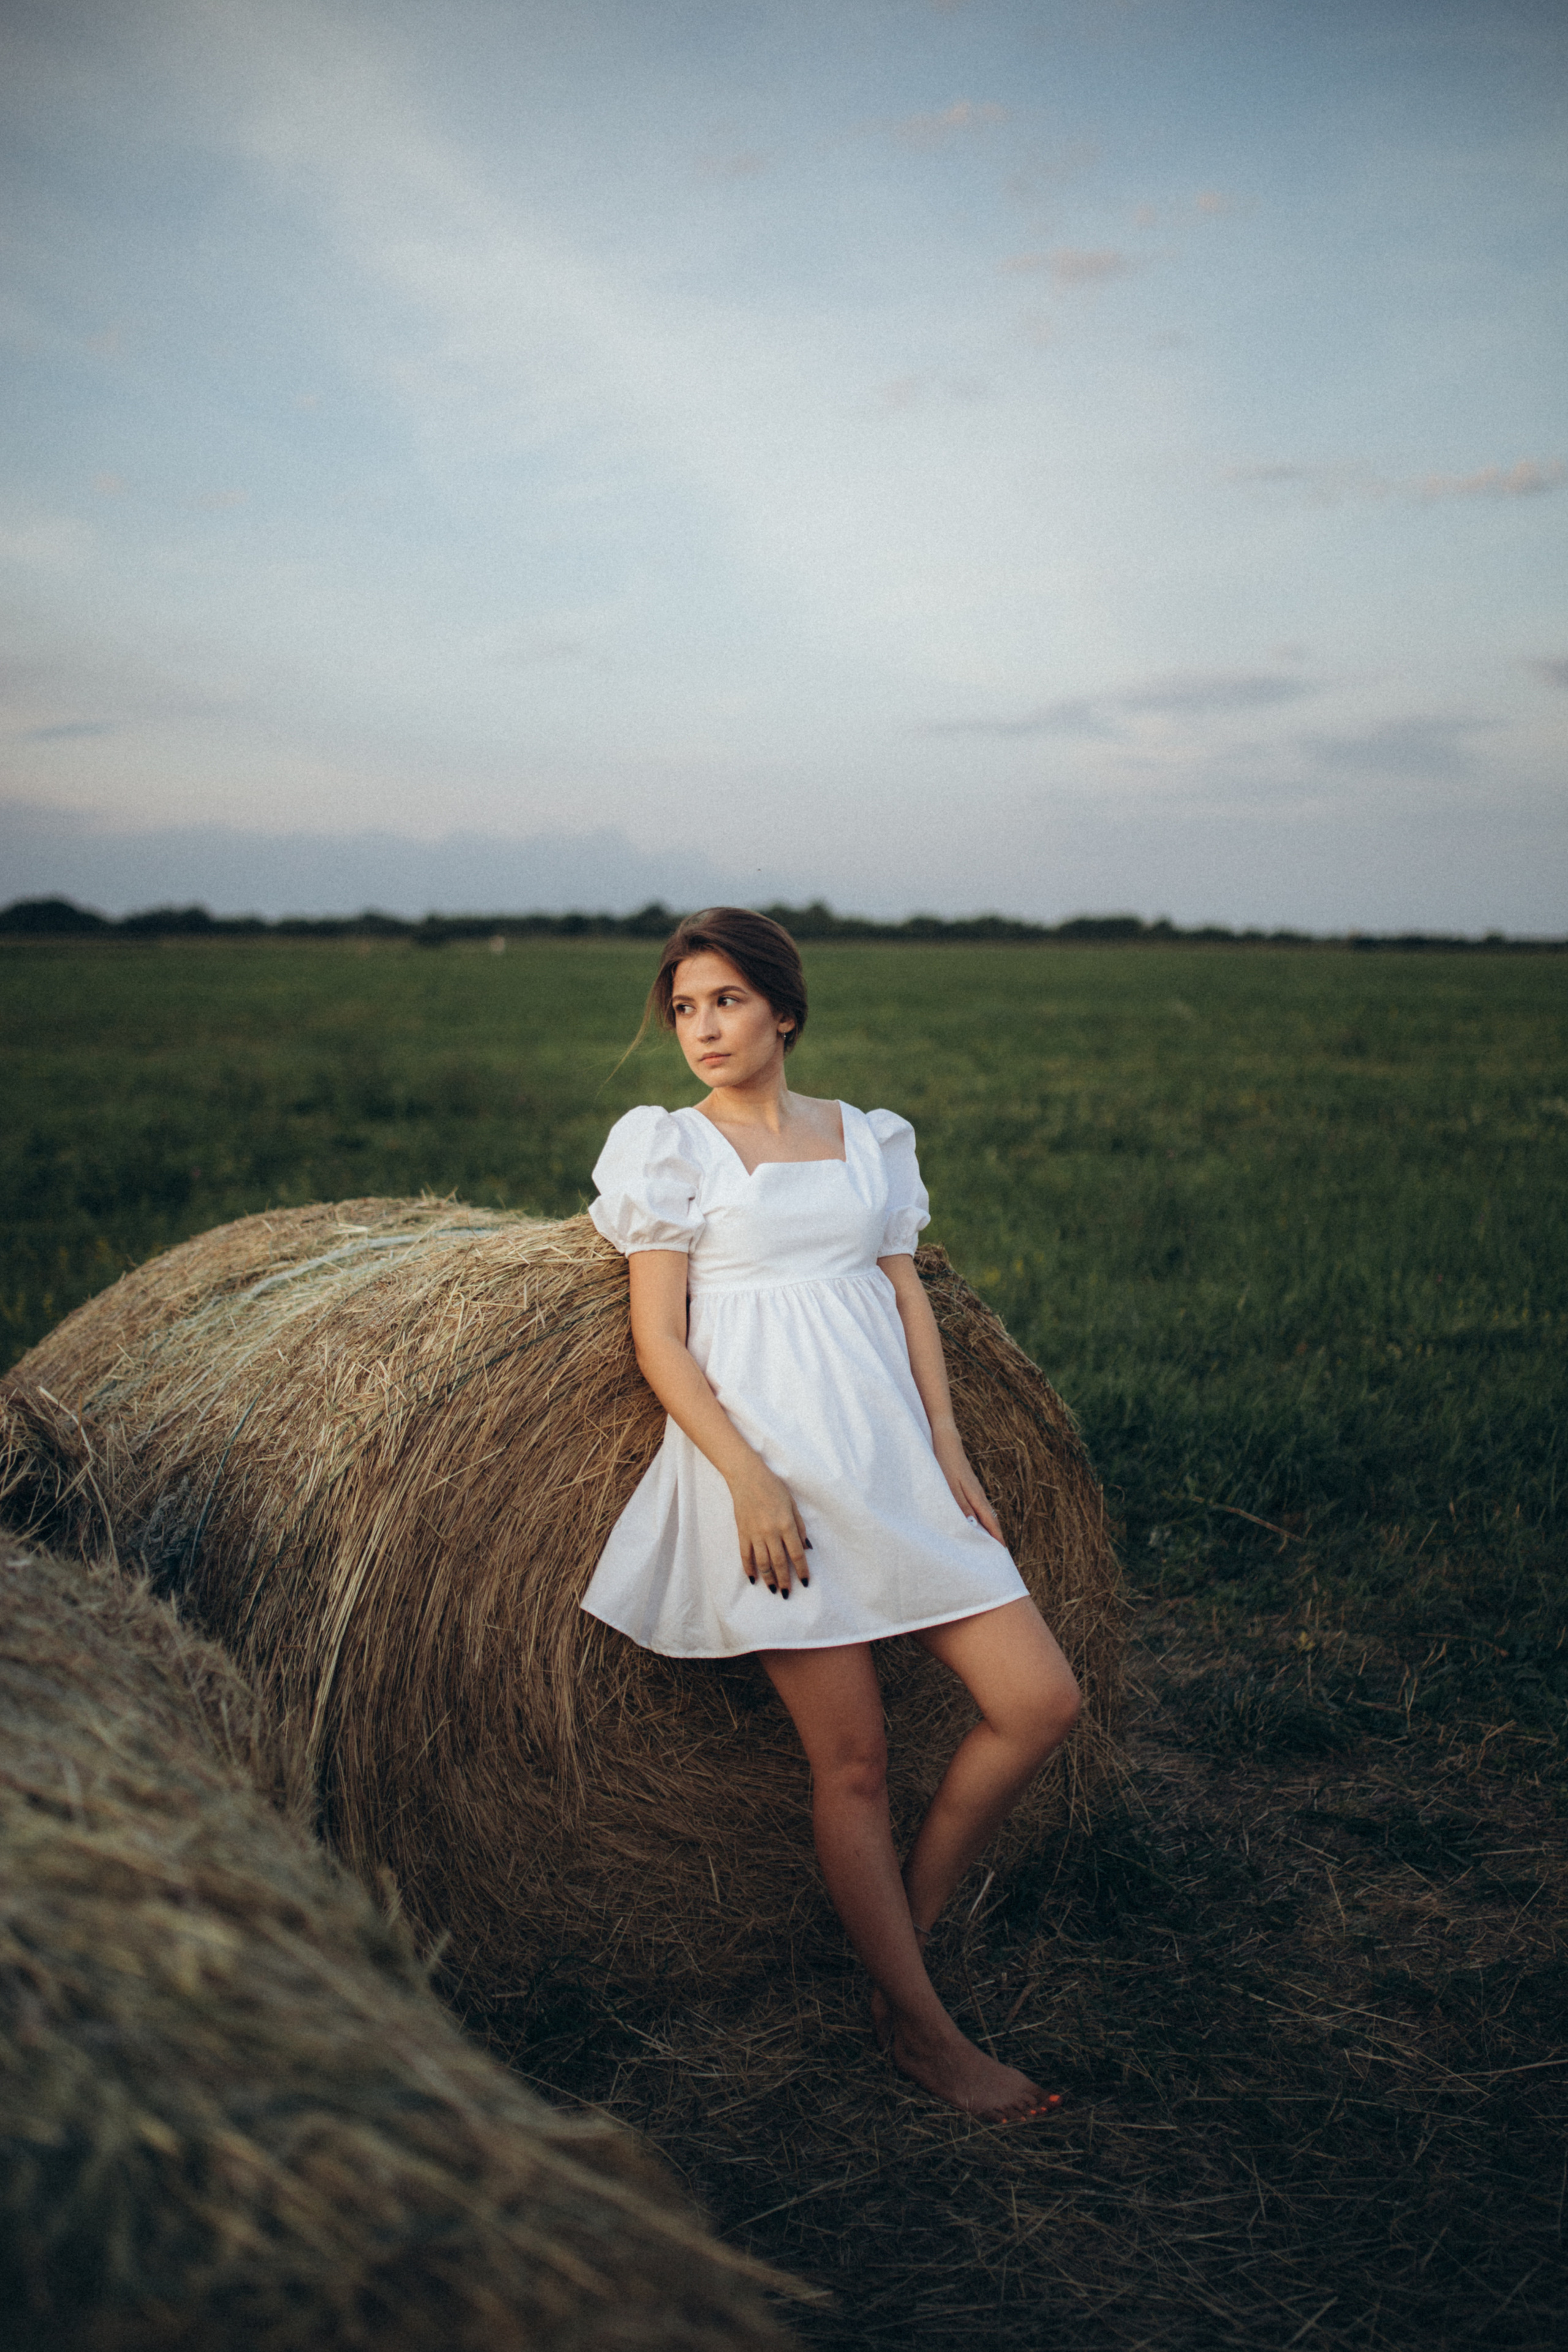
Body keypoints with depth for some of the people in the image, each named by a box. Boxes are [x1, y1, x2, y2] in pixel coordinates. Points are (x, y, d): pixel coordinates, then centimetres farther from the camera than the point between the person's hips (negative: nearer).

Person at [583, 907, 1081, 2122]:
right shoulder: (669, 1146, 2)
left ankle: (910, 1920, 18)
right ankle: (918, 2024, 16)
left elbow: (909, 1299, 13)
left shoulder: (869, 1138, 14)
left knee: (1042, 1701, -2)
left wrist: (951, 1454, 4)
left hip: (894, 1457, 5)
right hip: (768, 1464, -5)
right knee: (853, 1760, -1)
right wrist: (748, 1478, -14)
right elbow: (659, 1340, -3)